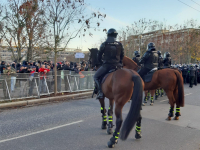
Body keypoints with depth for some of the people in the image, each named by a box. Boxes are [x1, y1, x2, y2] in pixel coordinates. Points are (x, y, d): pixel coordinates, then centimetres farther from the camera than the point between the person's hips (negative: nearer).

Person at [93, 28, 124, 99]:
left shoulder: (104, 44, -4)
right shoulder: (120, 45, 4)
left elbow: (99, 56, 1)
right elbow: (122, 56, 10)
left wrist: (101, 62, 19)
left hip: (106, 65, -3)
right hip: (117, 66, 3)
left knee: (96, 77, 12)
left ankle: (100, 92, -4)